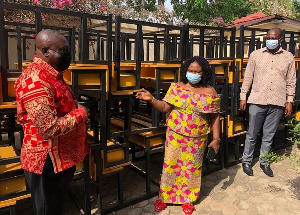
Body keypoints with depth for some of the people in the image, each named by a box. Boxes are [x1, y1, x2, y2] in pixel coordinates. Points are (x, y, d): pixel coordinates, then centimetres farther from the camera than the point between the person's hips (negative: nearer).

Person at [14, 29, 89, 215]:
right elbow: (49, 129, -30)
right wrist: (80, 114, -17)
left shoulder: (52, 75, 9)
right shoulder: (35, 81, -25)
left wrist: (76, 108, 4)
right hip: (48, 161, -9)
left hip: (63, 157, 10)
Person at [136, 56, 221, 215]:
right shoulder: (176, 88, -2)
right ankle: (164, 196, 29)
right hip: (175, 135, 1)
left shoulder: (210, 93, -4)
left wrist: (216, 139, -4)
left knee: (191, 168, 12)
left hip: (197, 139, 0)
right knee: (171, 164, 8)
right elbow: (165, 107, -4)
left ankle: (188, 199, 33)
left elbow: (214, 118, -1)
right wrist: (151, 99, -20)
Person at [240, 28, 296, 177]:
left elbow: (291, 82, 8)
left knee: (269, 136, 12)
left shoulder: (288, 57, 6)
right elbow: (248, 77, 3)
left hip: (277, 103, 1)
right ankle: (247, 161, 24)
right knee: (252, 134, 8)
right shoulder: (256, 55, 2)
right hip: (257, 101, -1)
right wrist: (243, 96, 0)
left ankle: (264, 162, 29)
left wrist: (289, 101, 5)